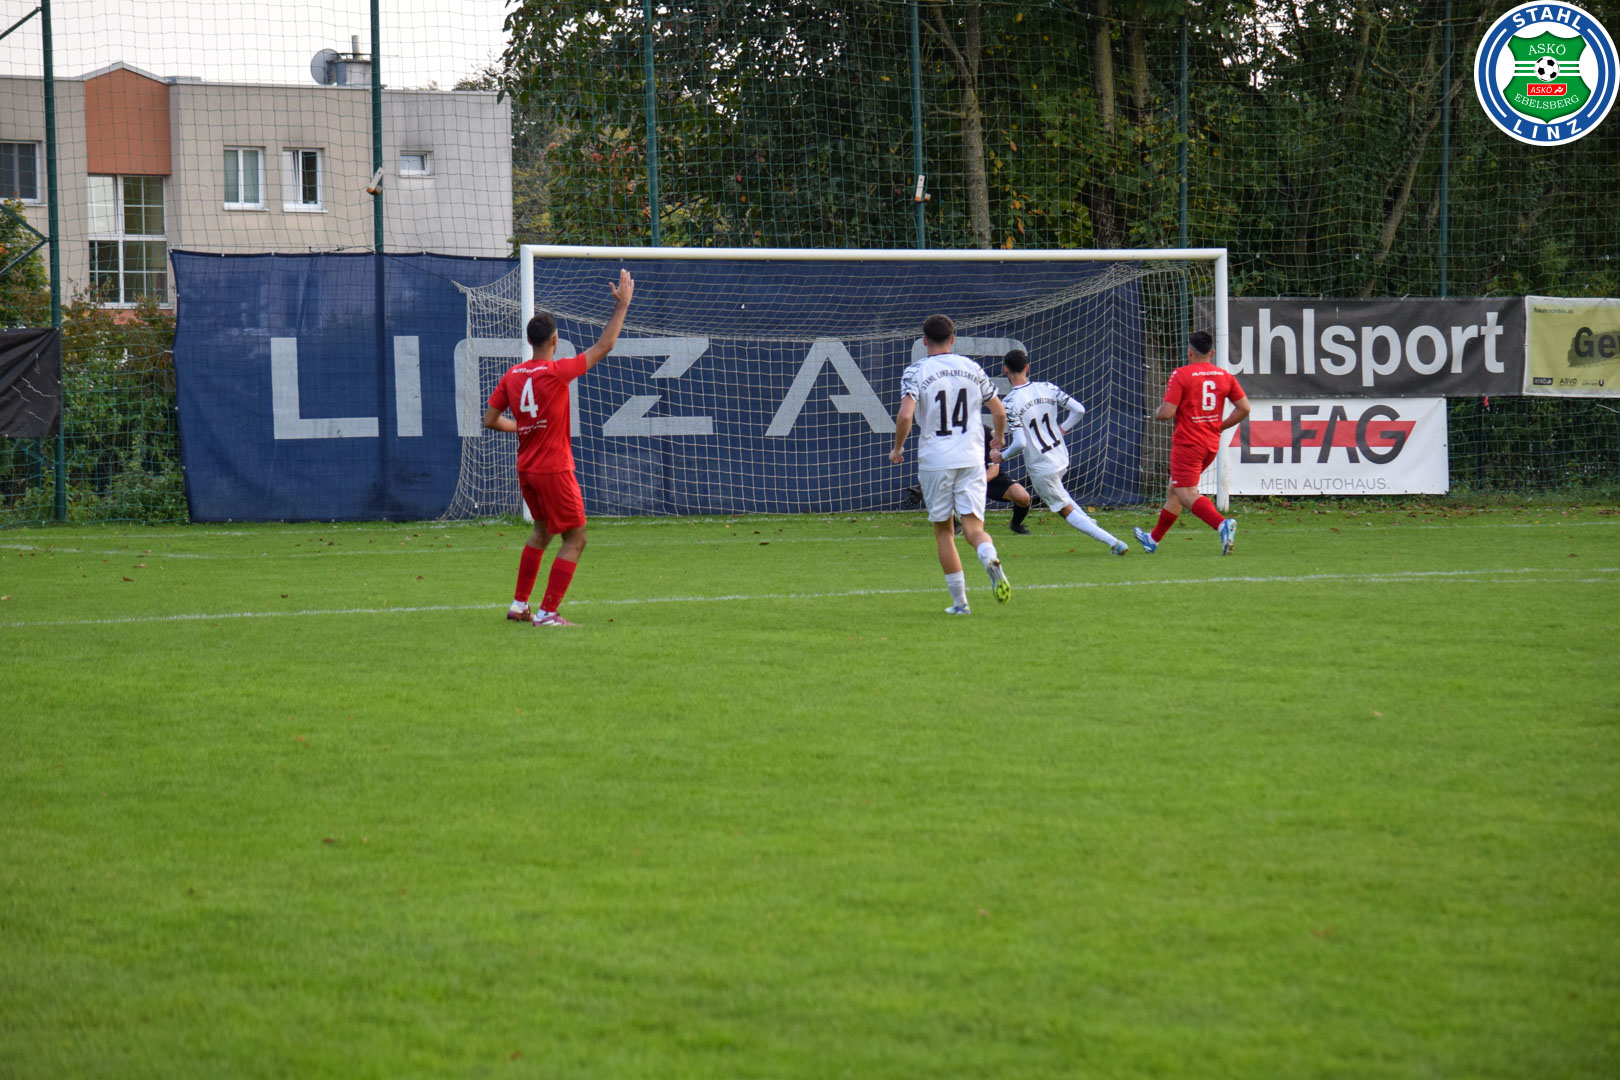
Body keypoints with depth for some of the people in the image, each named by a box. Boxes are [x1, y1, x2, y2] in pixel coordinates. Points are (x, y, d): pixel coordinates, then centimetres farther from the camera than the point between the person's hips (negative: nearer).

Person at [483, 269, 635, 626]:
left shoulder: (512, 376, 2)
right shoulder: (556, 372, -17)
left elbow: (490, 419, 6)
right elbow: (603, 346, -11)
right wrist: (622, 305, -4)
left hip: (526, 469, 8)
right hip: (554, 470, -8)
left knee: (543, 530, 25)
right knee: (575, 538, 0)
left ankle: (519, 605, 26)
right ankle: (547, 613, -5)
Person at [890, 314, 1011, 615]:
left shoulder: (915, 372, -4)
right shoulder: (972, 369, 8)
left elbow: (905, 415, -17)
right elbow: (999, 412, 12)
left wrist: (897, 448, -1)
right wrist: (999, 437, 32)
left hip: (934, 462, -2)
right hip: (971, 460, 2)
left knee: (943, 531, 11)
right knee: (973, 526, -2)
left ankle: (960, 601, 12)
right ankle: (990, 558, -37)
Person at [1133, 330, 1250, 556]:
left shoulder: (1181, 375, -12)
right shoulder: (1225, 376, 4)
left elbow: (1167, 412, -16)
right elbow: (1244, 408, 3)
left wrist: (1157, 414, 8)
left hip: (1187, 443, -7)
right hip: (1211, 444, 7)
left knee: (1187, 494, -10)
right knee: (1175, 489, 21)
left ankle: (1222, 524, -34)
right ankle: (1154, 539, 33)